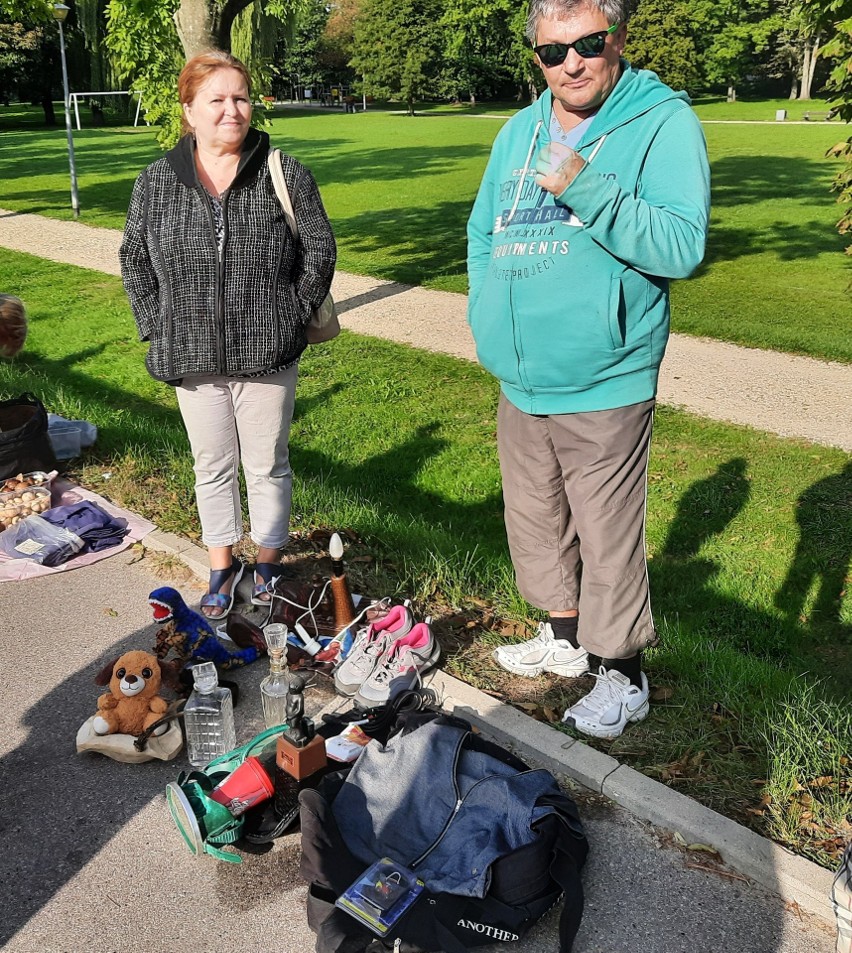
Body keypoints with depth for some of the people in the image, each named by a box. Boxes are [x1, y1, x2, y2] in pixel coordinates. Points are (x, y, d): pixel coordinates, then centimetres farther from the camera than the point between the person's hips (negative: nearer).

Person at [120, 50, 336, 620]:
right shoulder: (156, 183, 3)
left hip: (267, 357, -2)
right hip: (193, 359, 2)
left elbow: (320, 250, 1)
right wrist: (158, 331, 3)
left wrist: (295, 317, -4)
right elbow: (136, 262, 11)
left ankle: (270, 560, 29)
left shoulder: (285, 174, -3)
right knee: (212, 467, 14)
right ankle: (223, 564, 31)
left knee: (267, 464, 10)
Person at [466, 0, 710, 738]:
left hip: (604, 386, -7)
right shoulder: (520, 131, 11)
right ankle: (563, 637, 41)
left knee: (609, 540, 2)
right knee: (536, 523, 20)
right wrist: (488, 317, 6)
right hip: (522, 382, 7)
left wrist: (586, 189, -28)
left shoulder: (664, 122, -8)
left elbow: (682, 246, -19)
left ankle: (624, 677, 23)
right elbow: (482, 233, 20)